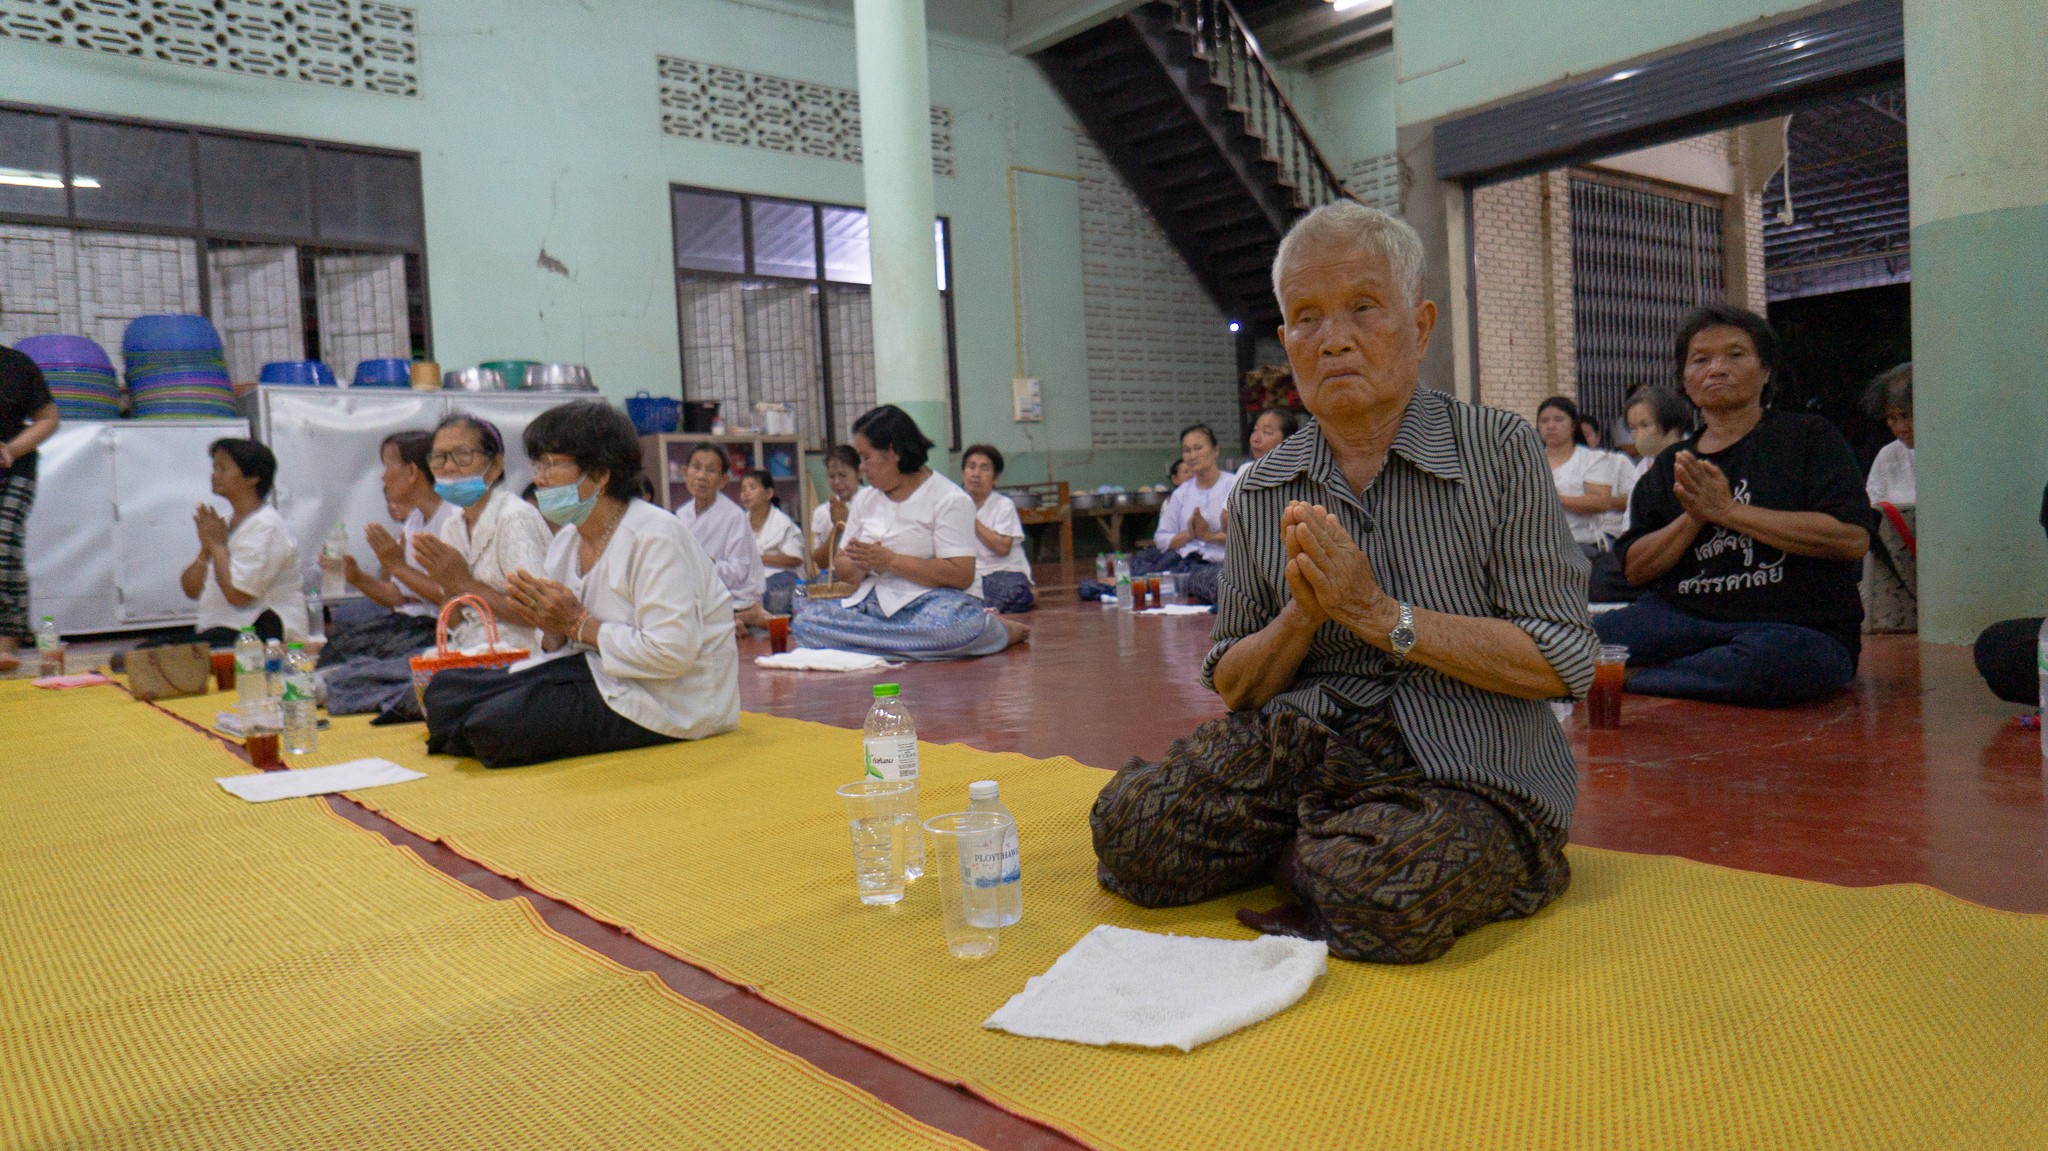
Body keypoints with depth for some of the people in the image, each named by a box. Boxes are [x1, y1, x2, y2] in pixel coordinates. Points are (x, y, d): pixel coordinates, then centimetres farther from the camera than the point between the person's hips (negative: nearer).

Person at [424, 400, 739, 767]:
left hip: (664, 700, -8)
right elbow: (558, 649, 16)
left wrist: (578, 624, -17)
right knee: (446, 689, -7)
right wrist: (552, 628, -8)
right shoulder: (565, 544, 11)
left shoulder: (655, 538, -15)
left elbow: (673, 653, -24)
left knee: (497, 721, -25)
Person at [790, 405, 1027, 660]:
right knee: (804, 622, -22)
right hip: (873, 603, 7)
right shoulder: (864, 500, 17)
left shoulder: (949, 499, -4)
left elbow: (961, 576, -15)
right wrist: (858, 564, -8)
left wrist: (889, 560, -16)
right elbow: (844, 574, 17)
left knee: (953, 624, -42)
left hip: (929, 601, -7)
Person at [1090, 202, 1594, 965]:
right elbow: (1231, 686, 10)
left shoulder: (1499, 451, -2)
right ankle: (1326, 854, 2)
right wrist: (1302, 617, -12)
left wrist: (1379, 614, -16)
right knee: (1129, 828, -21)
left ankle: (1310, 857, -1)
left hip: (1469, 776, -3)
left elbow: (1563, 664, -8)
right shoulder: (1261, 495, 7)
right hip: (1307, 749, 3)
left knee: (1383, 890, -35)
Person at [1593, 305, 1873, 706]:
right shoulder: (1670, 465, 16)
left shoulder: (1807, 436, 5)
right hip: (1683, 618, 3)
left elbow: (1853, 539, -11)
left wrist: (1728, 509, -11)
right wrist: (1692, 519, -10)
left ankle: (1632, 679, -20)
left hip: (1799, 626, -2)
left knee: (1770, 657, -41)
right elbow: (1634, 569, 8)